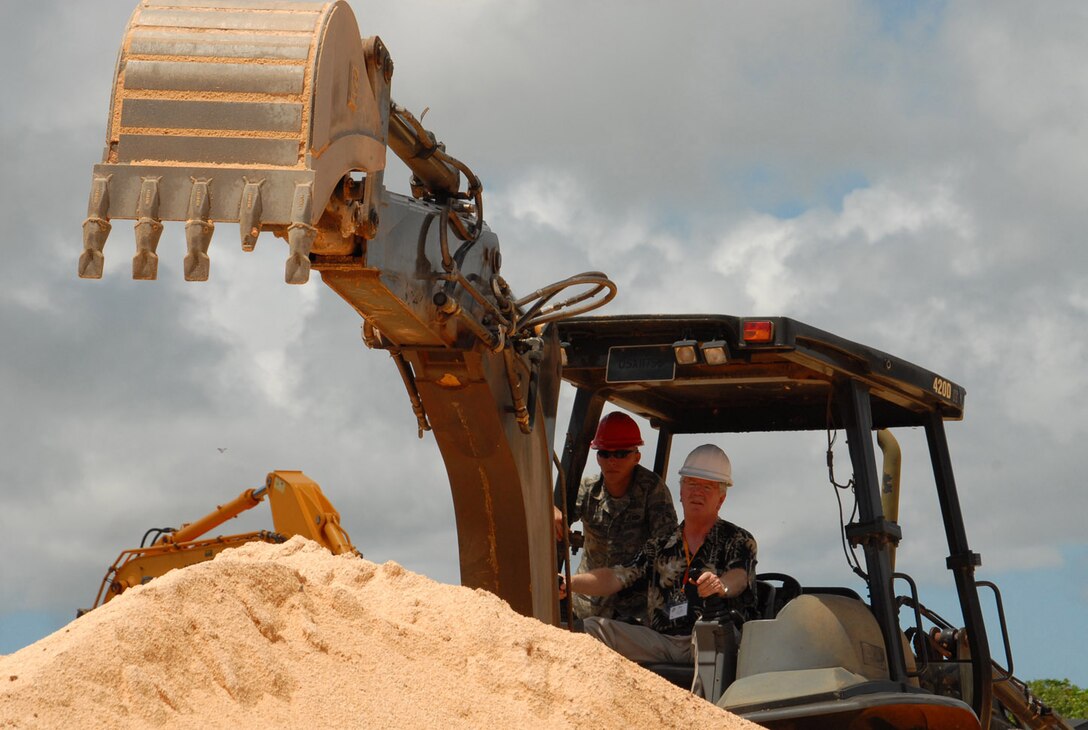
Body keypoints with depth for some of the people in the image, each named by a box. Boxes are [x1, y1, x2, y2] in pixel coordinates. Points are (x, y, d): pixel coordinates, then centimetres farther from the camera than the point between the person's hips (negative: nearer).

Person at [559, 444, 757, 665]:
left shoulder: (738, 540, 11)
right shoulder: (658, 547, 23)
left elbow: (739, 577, -11)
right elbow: (615, 578, 12)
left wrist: (721, 586, -37)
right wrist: (567, 583, -7)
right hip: (661, 642, 4)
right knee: (593, 627, -14)